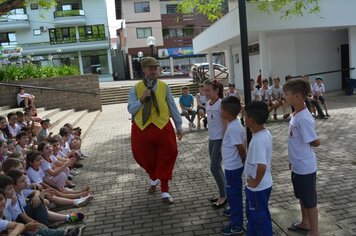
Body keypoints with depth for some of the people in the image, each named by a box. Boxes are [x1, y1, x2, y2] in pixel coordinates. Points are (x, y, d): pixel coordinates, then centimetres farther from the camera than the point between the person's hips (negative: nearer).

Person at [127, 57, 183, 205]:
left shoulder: (164, 87, 1)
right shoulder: (136, 88, 0)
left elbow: (172, 106, 5)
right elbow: (131, 109, -4)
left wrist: (179, 126, 6)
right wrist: (142, 98, -18)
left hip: (162, 127, 0)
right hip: (142, 129, 1)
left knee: (165, 159, 3)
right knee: (146, 158, 16)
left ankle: (165, 192, 15)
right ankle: (154, 179, 47)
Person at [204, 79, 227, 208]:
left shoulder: (221, 104, -16)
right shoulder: (208, 104, 7)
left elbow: (226, 124, -17)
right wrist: (210, 137, 18)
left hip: (220, 140, -8)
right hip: (212, 139, 8)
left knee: (214, 168, -4)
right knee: (216, 167, 13)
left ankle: (223, 196, 11)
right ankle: (222, 193, 26)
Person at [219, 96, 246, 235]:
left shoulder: (233, 127, -27)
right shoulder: (234, 124, 3)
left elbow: (241, 148, -24)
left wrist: (244, 161, -7)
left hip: (233, 167, -10)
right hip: (232, 166, 10)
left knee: (233, 193, 2)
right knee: (233, 192, 27)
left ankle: (237, 225, 14)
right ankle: (235, 210, 48)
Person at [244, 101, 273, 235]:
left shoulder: (258, 140, -30)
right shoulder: (265, 133, 0)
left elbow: (262, 166, -37)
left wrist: (255, 182, -22)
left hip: (258, 188, -9)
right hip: (263, 184, 9)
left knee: (260, 217, 10)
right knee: (252, 214, 25)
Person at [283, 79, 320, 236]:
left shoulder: (304, 118, -26)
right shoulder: (296, 114, 3)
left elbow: (315, 142, -21)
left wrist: (305, 144, -2)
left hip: (305, 167, -9)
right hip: (297, 165, 9)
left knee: (309, 200, 8)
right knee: (302, 197, 24)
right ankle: (305, 223, 43)